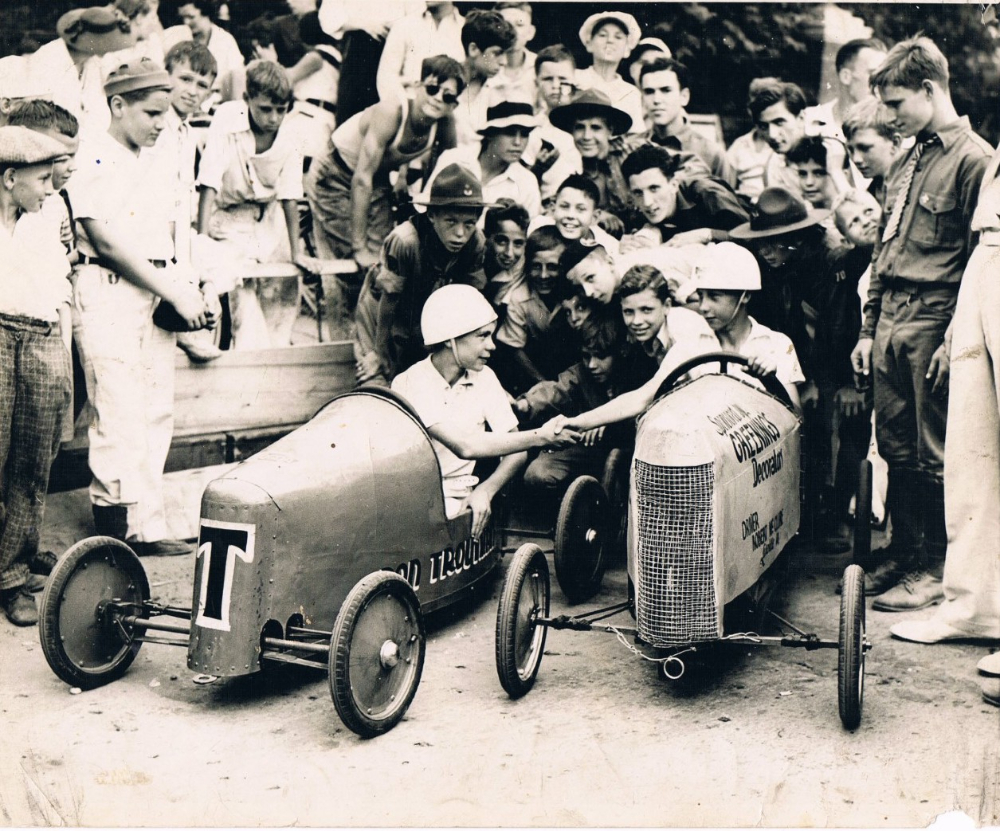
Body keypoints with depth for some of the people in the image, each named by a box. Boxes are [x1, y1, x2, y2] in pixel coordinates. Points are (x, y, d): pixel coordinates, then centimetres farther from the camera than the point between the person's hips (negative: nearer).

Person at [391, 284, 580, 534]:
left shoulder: (483, 378, 4)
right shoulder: (410, 384, -14)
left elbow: (516, 450, 1)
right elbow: (464, 446, -27)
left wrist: (485, 490, -18)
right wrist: (540, 437, -25)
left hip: (459, 501, 4)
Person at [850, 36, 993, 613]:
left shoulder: (974, 158, -6)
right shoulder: (904, 164, 19)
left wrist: (956, 336, -15)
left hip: (934, 323, -8)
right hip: (891, 322, 8)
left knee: (934, 456, -2)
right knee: (896, 450, 10)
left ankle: (936, 573, 9)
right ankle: (906, 560, 20)